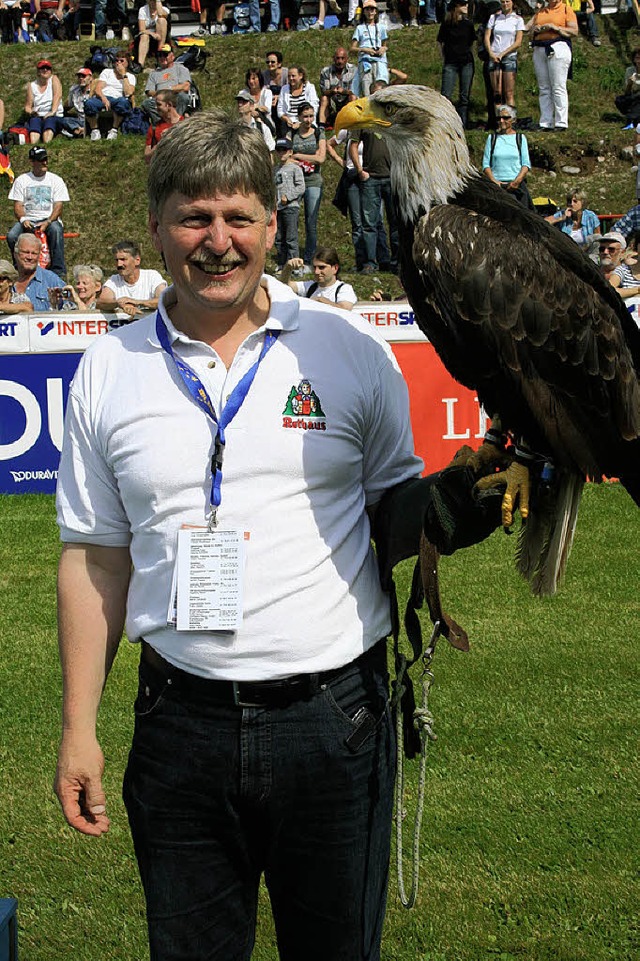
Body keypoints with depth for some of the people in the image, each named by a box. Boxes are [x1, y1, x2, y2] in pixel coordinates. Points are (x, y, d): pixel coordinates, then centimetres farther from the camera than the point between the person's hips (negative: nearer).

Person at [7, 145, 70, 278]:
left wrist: (48, 222, -19)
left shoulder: (56, 180, 7)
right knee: (11, 236, -29)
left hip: (49, 219, -1)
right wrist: (23, 219, -18)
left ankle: (58, 271, -34)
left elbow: (58, 206, -1)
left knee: (56, 230, -37)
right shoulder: (21, 180, 9)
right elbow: (18, 205, 4)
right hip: (28, 220, 1)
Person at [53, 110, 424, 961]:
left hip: (333, 717, -1)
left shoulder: (347, 349, 0)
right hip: (182, 722, 1)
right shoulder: (108, 372, 4)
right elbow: (95, 554, 8)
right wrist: (78, 728, 6)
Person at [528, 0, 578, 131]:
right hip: (539, 50, 5)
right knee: (543, 89, 2)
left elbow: (574, 31, -3)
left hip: (558, 47, -5)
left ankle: (561, 123, -10)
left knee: (558, 87, -10)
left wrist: (555, 27, -11)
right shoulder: (540, 11, 21)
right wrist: (534, 29, -2)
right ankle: (546, 123, 3)